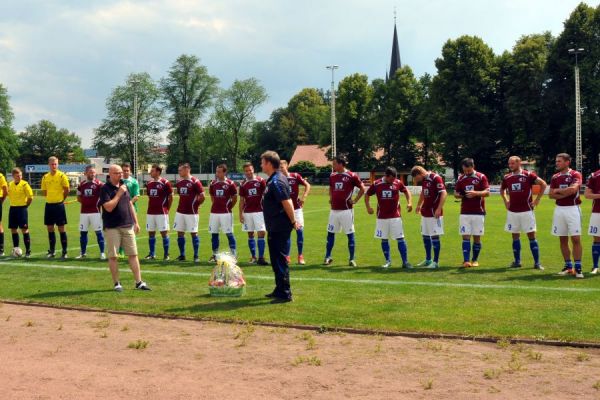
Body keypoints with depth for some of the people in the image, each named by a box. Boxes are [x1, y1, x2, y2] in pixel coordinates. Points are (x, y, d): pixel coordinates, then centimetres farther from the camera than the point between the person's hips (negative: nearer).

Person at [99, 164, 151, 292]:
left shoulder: (124, 186, 12)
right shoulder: (105, 189, -9)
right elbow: (109, 207, -20)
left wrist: (136, 222, 16)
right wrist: (119, 194, -17)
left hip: (128, 226, 6)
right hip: (112, 227, -5)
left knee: (133, 254, 4)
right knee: (113, 256, 0)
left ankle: (139, 282, 7)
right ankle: (117, 283, 10)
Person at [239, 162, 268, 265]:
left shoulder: (261, 181, -1)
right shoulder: (243, 184, 7)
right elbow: (241, 200, 11)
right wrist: (240, 214, 5)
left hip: (259, 211, -3)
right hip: (247, 212, 3)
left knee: (261, 233, -9)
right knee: (250, 235, 8)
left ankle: (261, 258, -8)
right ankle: (253, 257, 16)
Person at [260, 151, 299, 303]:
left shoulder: (276, 182, -19)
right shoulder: (274, 180, 13)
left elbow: (287, 202, -23)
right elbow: (287, 201, 16)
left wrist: (293, 221, -15)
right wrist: (292, 221, 15)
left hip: (279, 229, -11)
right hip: (275, 228, 11)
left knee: (280, 261, -6)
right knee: (276, 260, 18)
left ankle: (285, 294, -1)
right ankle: (279, 290, 28)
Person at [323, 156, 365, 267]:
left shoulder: (351, 176, -8)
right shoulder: (332, 176, 9)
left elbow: (362, 188, -2)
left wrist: (355, 200, -5)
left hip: (346, 210, -6)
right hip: (334, 210, 6)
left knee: (350, 234, 0)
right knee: (330, 233, 9)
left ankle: (352, 259, 7)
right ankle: (328, 257, 18)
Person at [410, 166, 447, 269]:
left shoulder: (436, 178, -15)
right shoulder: (424, 180, 10)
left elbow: (444, 193, -20)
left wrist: (439, 209, -25)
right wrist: (419, 205, 27)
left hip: (434, 213, -9)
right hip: (425, 213, 9)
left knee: (435, 236, -5)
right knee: (425, 236, 15)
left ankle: (436, 262, 1)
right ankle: (428, 260, 27)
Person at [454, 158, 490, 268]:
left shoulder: (481, 177, -2)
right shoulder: (460, 178, 8)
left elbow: (487, 192, -7)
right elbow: (455, 193, 14)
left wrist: (475, 193, -24)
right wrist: (460, 195, -9)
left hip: (478, 212, -2)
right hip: (464, 213, 2)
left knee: (477, 237, 3)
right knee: (465, 236, -5)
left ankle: (475, 260, 15)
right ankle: (466, 260, -8)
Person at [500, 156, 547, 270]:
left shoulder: (528, 175, -7)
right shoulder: (507, 177, 7)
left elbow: (543, 184, -3)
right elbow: (502, 190, 26)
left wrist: (537, 200, -5)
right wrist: (505, 201, 13)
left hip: (526, 210, -4)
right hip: (512, 211, 4)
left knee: (531, 236, -3)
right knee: (515, 236, 9)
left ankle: (537, 263, 0)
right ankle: (517, 261, 17)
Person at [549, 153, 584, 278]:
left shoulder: (575, 175, -5)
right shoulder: (555, 177, 10)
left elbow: (573, 189, -22)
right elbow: (551, 195, 4)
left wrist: (558, 190, -7)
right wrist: (566, 194, -12)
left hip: (572, 209, -5)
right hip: (559, 209, 5)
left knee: (576, 239, -7)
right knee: (563, 240, 8)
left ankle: (578, 268, -4)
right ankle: (568, 266, 16)